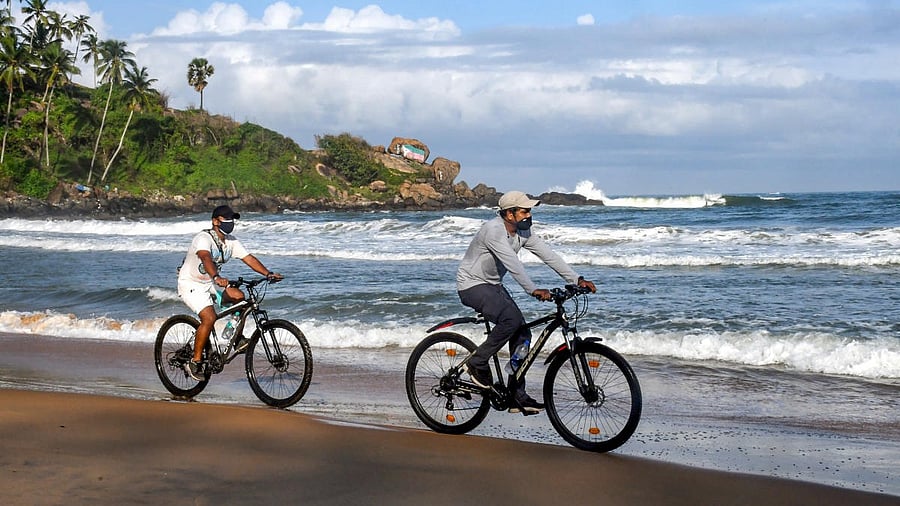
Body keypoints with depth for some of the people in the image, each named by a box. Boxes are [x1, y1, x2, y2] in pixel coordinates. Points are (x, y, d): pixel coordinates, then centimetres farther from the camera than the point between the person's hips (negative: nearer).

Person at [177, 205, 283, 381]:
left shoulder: (231, 241, -1)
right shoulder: (204, 238, -24)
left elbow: (248, 258, -7)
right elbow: (206, 258, -43)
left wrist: (268, 273, -21)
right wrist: (216, 277, -62)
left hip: (209, 284, 7)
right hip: (190, 284, -7)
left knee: (238, 296, -16)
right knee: (209, 318, -25)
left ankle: (238, 340, -4)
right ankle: (195, 362, -13)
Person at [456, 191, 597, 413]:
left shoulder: (523, 232, 0)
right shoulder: (494, 230, -25)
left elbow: (548, 255, -4)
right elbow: (512, 263, -35)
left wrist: (577, 280, -12)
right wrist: (533, 290, -43)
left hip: (493, 285, 9)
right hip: (472, 286, -9)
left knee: (522, 334, -2)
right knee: (512, 319, -30)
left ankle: (517, 396, 3)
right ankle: (477, 363, -12)